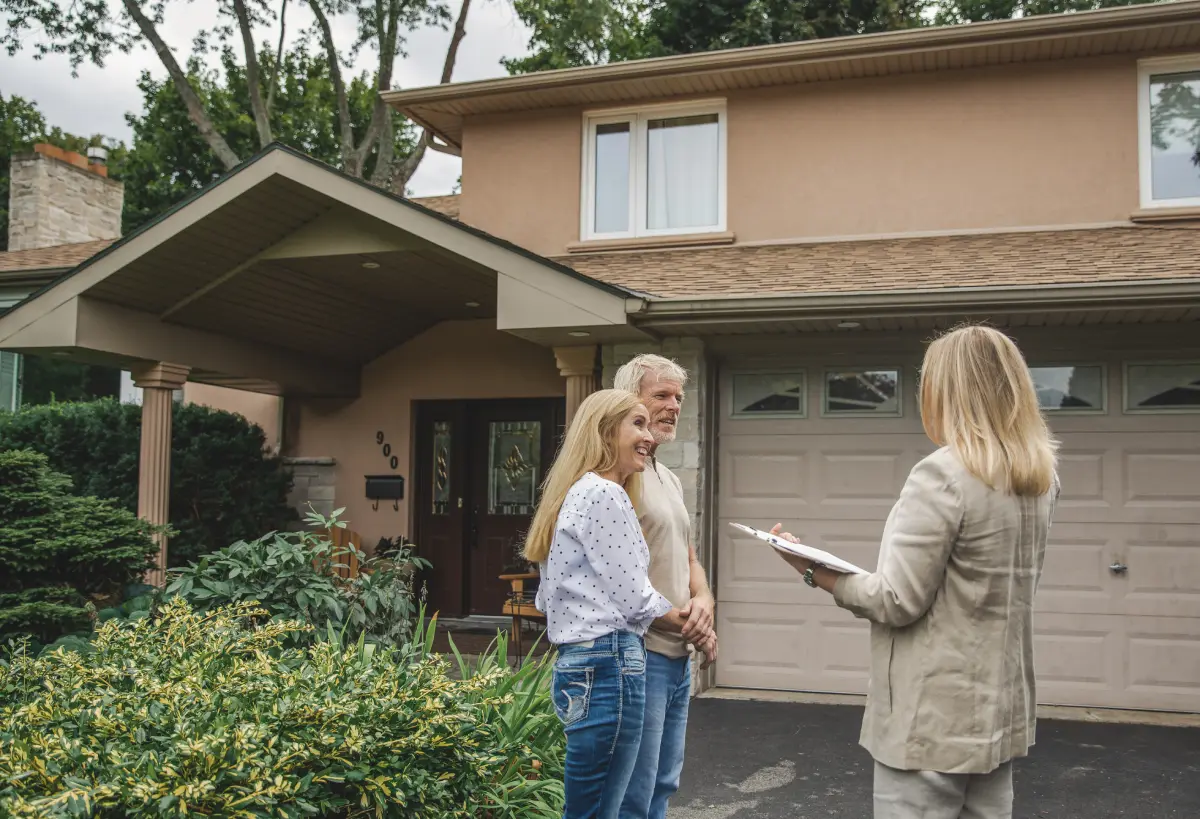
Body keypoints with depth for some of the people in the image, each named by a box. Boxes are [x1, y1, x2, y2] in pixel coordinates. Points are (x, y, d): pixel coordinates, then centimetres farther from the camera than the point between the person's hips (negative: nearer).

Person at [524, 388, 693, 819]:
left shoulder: (578, 492, 18)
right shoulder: (604, 494, -13)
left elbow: (547, 599, 22)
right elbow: (631, 595, -13)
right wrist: (677, 617, 6)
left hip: (580, 662, 10)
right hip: (609, 664, -10)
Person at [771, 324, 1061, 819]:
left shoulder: (941, 475, -20)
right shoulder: (1041, 479, 5)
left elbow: (897, 601, -18)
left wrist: (816, 572, -7)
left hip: (934, 721, -8)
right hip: (1001, 712, 8)